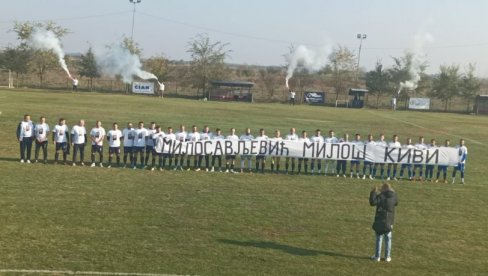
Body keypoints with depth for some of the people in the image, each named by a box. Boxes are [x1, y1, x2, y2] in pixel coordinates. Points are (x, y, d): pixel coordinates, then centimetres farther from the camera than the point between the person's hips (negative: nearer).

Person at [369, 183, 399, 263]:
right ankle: (387, 257, 16)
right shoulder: (393, 196, 1)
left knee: (379, 238, 5)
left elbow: (373, 202, -25)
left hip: (380, 220, -4)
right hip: (389, 221, 4)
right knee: (388, 239, 14)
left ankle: (377, 256, 9)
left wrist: (373, 192, -18)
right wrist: (393, 192, 26)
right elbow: (396, 203, 23)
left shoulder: (381, 196, -14)